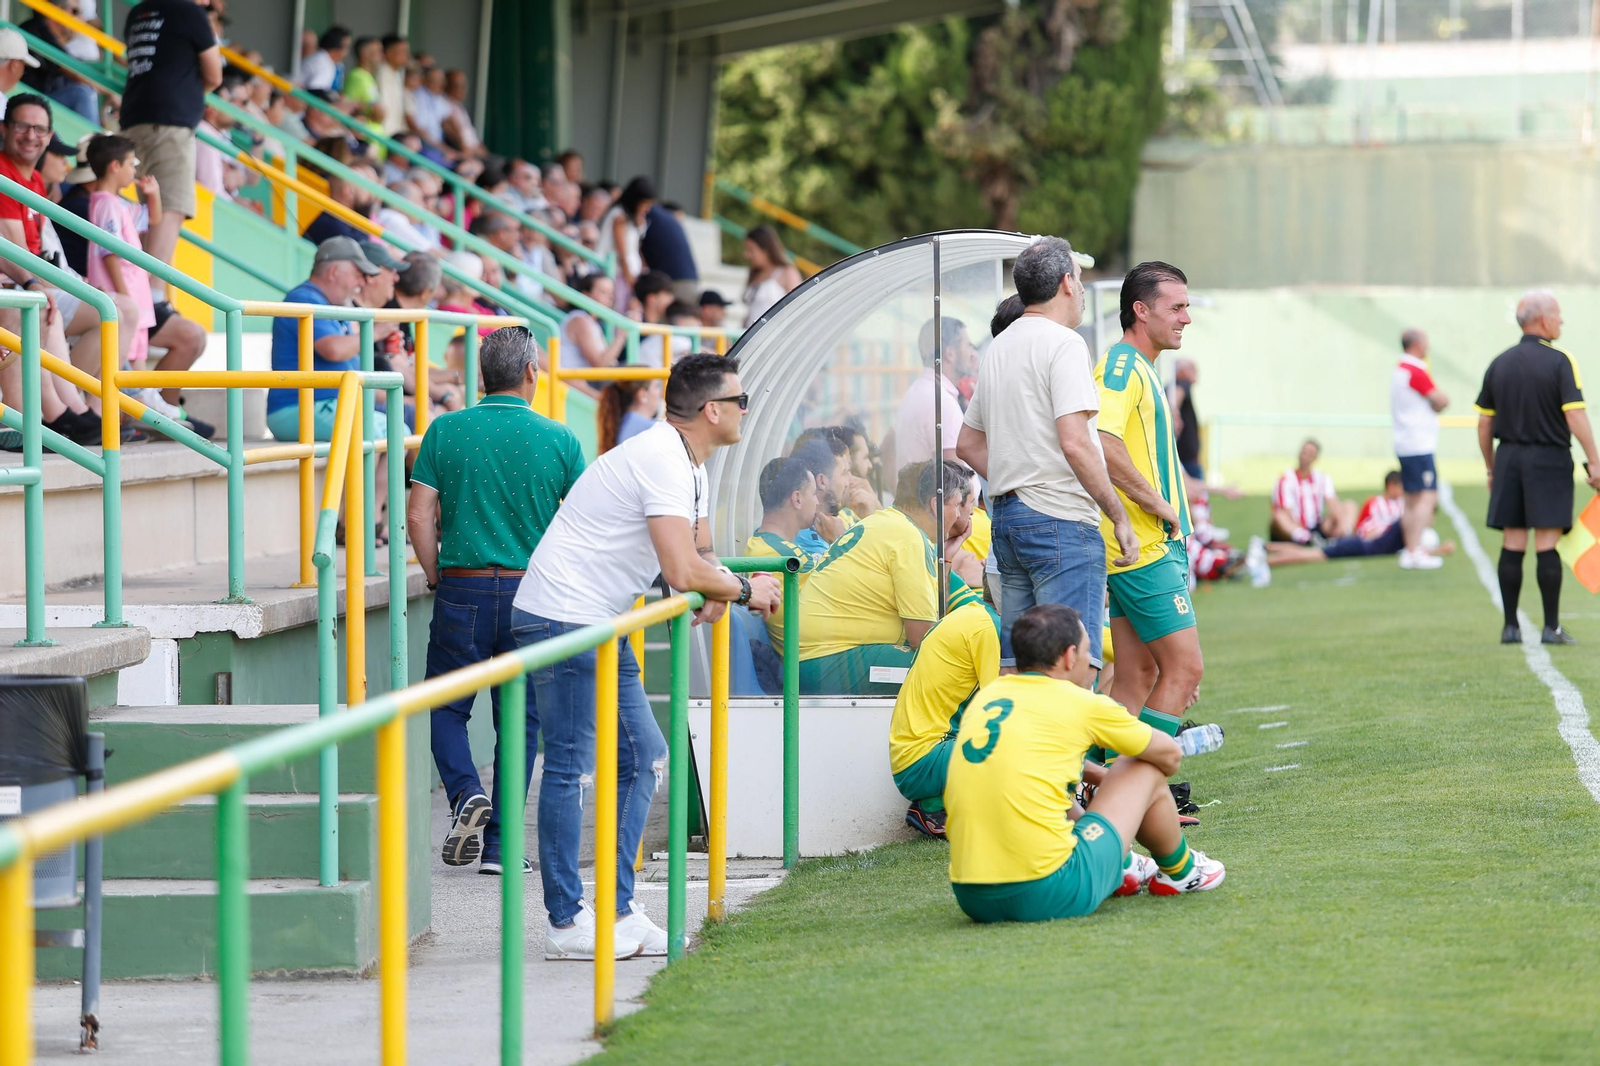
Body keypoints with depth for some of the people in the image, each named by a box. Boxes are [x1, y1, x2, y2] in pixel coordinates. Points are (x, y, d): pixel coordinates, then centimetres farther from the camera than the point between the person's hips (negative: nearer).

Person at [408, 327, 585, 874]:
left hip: (462, 589, -1)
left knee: (446, 706, 14)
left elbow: (419, 515, -4)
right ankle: (500, 844, 7)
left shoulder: (446, 430, -1)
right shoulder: (559, 439, -1)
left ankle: (466, 793, -12)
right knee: (519, 720, 9)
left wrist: (437, 578, 9)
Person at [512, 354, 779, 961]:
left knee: (643, 758, 10)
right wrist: (745, 589, -10)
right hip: (562, 620, -11)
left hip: (601, 627, 11)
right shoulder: (662, 461, -19)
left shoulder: (690, 465, 14)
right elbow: (683, 573, -27)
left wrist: (715, 592, 0)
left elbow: (699, 555, 23)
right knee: (571, 768, -7)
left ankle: (619, 912, 12)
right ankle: (565, 922, -4)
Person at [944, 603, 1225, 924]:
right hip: (1050, 894, -6)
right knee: (1146, 771, 13)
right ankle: (1179, 871, 38)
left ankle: (1121, 869, 50)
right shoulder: (1082, 704, -1)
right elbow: (1170, 754, 16)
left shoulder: (985, 696, 13)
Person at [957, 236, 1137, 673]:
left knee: (1015, 666, 9)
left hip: (1006, 515, 9)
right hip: (1060, 521, -9)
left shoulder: (998, 347, 18)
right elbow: (1074, 443, -19)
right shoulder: (1063, 344, -10)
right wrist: (1119, 516, -13)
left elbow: (968, 445, 25)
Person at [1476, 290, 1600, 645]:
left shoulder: (1499, 363, 7)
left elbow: (1484, 423, 9)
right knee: (1547, 545, -3)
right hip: (1549, 459, -4)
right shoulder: (1559, 362, -9)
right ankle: (1551, 627, -2)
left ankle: (1510, 627, 7)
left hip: (1509, 458, 4)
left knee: (1512, 545, 6)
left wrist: (1491, 469, 18)